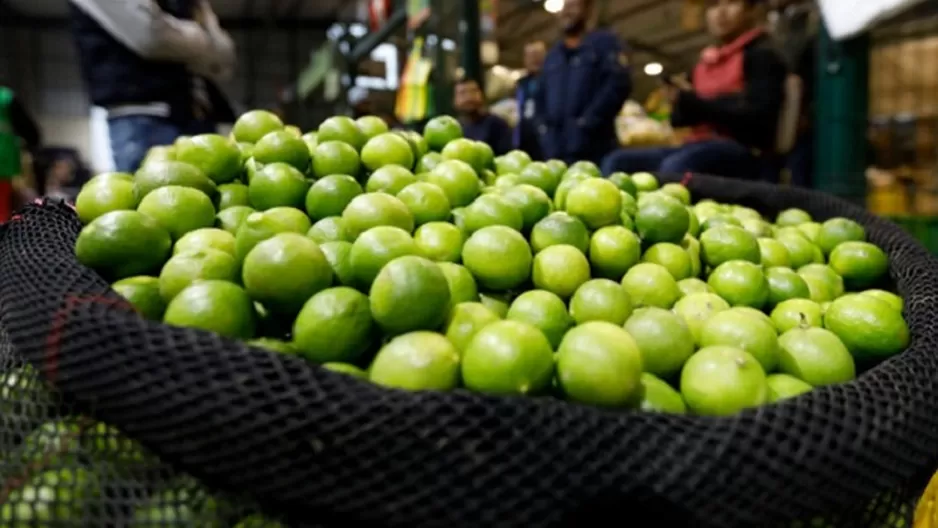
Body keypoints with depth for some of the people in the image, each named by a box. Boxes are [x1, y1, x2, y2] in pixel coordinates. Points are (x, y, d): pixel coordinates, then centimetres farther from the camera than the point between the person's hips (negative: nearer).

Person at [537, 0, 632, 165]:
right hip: (555, 148, 6)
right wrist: (545, 124, 12)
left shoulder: (604, 43, 7)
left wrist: (588, 121, -16)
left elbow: (618, 84, -8)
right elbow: (540, 96, 31)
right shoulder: (553, 54, 27)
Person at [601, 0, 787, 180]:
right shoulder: (705, 62, 21)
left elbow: (755, 116, -12)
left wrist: (693, 103, -13)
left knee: (675, 167, -37)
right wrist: (681, 101, -4)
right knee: (619, 161, -12)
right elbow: (681, 117, 20)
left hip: (743, 151, -7)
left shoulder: (762, 55, 2)